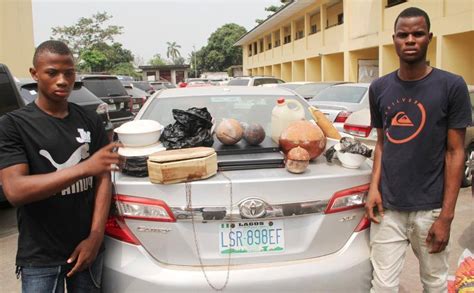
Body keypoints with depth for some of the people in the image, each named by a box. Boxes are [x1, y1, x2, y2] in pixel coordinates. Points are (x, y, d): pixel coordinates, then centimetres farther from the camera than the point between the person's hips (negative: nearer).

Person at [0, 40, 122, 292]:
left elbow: (103, 179, 2)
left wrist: (96, 236, -8)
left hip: (87, 247, 3)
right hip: (40, 258, -3)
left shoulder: (91, 121, 3)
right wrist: (84, 168, -28)